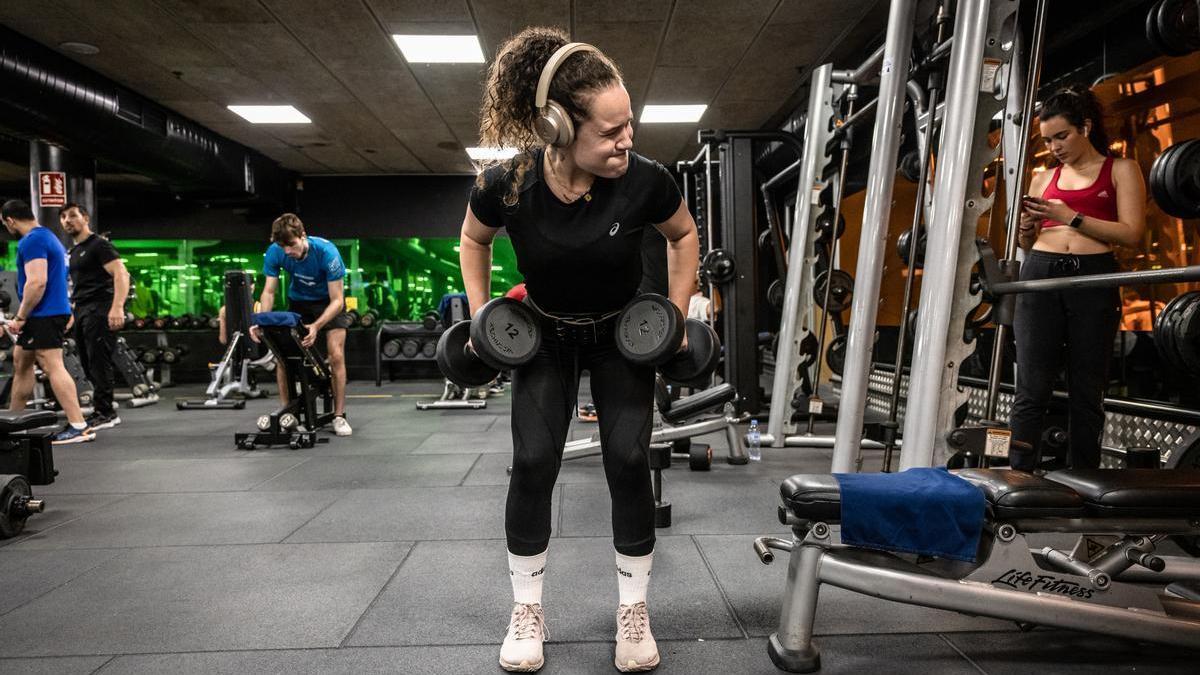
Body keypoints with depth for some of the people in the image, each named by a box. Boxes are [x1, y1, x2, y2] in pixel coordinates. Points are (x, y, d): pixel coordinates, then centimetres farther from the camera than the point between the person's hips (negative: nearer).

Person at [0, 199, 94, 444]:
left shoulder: (32, 241, -14)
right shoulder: (47, 236, 19)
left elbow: (37, 282, -24)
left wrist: (20, 317, -17)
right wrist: (24, 317, 25)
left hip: (44, 314, -11)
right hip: (50, 312, 11)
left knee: (52, 367, -13)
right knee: (20, 363, 20)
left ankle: (79, 426, -17)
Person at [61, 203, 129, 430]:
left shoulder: (99, 245, -5)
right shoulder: (73, 252, 23)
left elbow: (121, 274, -16)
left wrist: (117, 307, -27)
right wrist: (71, 313, 24)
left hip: (99, 311, -9)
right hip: (81, 313, 9)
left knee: (98, 363, -10)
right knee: (89, 365, 8)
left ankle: (104, 413, -5)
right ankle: (106, 412, 13)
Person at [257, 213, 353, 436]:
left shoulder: (326, 252, -33)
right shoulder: (274, 252, -23)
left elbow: (337, 300, -30)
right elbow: (269, 291, -13)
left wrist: (316, 326, -45)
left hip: (329, 303, -3)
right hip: (298, 302, 3)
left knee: (336, 356, -15)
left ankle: (339, 416, -5)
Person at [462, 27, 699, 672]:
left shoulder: (645, 180, -27)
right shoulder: (504, 184, -27)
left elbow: (684, 235, -4)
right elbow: (473, 240, -2)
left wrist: (677, 314, -7)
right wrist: (481, 316, -6)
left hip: (623, 335, 0)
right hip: (546, 336, 0)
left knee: (628, 460, -8)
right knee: (533, 461, -7)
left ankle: (633, 610, 11)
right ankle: (527, 610, 12)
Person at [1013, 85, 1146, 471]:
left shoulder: (1120, 170, 8)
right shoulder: (1044, 179, 18)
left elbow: (1132, 233, -4)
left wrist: (1071, 217, -12)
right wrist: (1027, 225, 0)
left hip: (1093, 279, -2)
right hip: (1040, 277, 2)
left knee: (1086, 393, 3)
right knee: (1031, 391, -4)